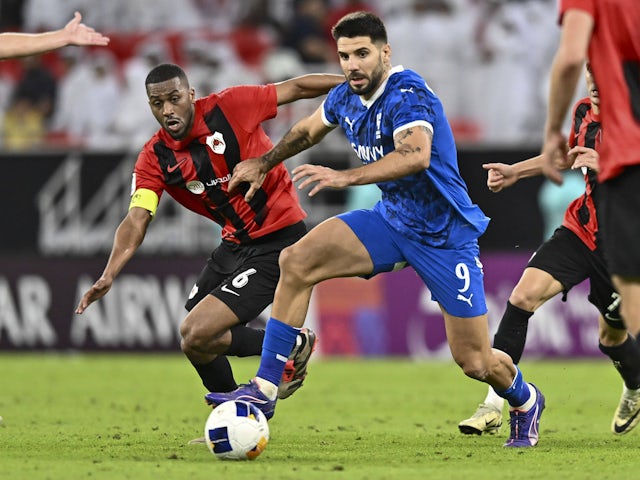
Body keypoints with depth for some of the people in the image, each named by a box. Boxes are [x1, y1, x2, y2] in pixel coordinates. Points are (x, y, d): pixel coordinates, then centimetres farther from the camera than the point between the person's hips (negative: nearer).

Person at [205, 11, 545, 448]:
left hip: (444, 235, -7)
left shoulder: (408, 96, -25)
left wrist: (346, 177, -50)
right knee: (296, 261, -15)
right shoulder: (347, 97, -1)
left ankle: (525, 400, 34)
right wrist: (263, 164, 27)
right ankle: (265, 390, -13)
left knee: (475, 362, -2)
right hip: (391, 219, 7)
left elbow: (416, 154, -44)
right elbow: (307, 131, 23)